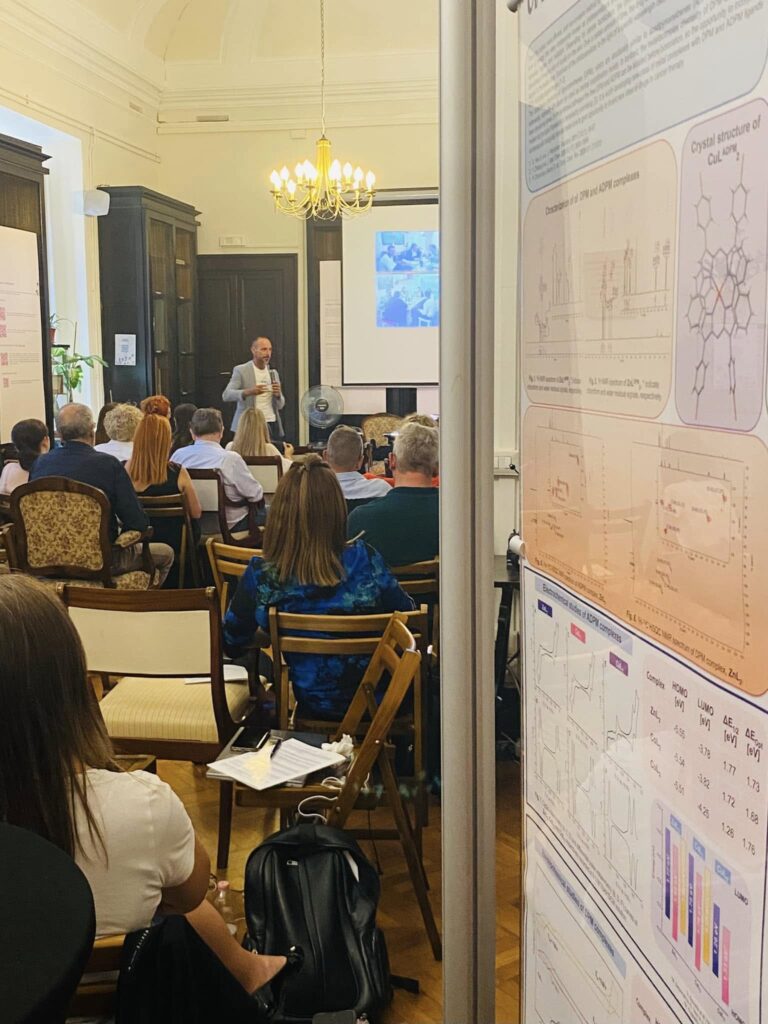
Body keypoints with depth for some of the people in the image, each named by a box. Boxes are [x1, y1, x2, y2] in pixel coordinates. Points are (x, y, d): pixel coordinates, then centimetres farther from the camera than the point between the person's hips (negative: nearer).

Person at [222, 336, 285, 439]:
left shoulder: (273, 373, 14)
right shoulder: (241, 370, 1)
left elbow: (280, 405, 17)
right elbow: (226, 395, -10)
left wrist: (278, 395, -6)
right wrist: (248, 392, -26)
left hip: (272, 424, 4)